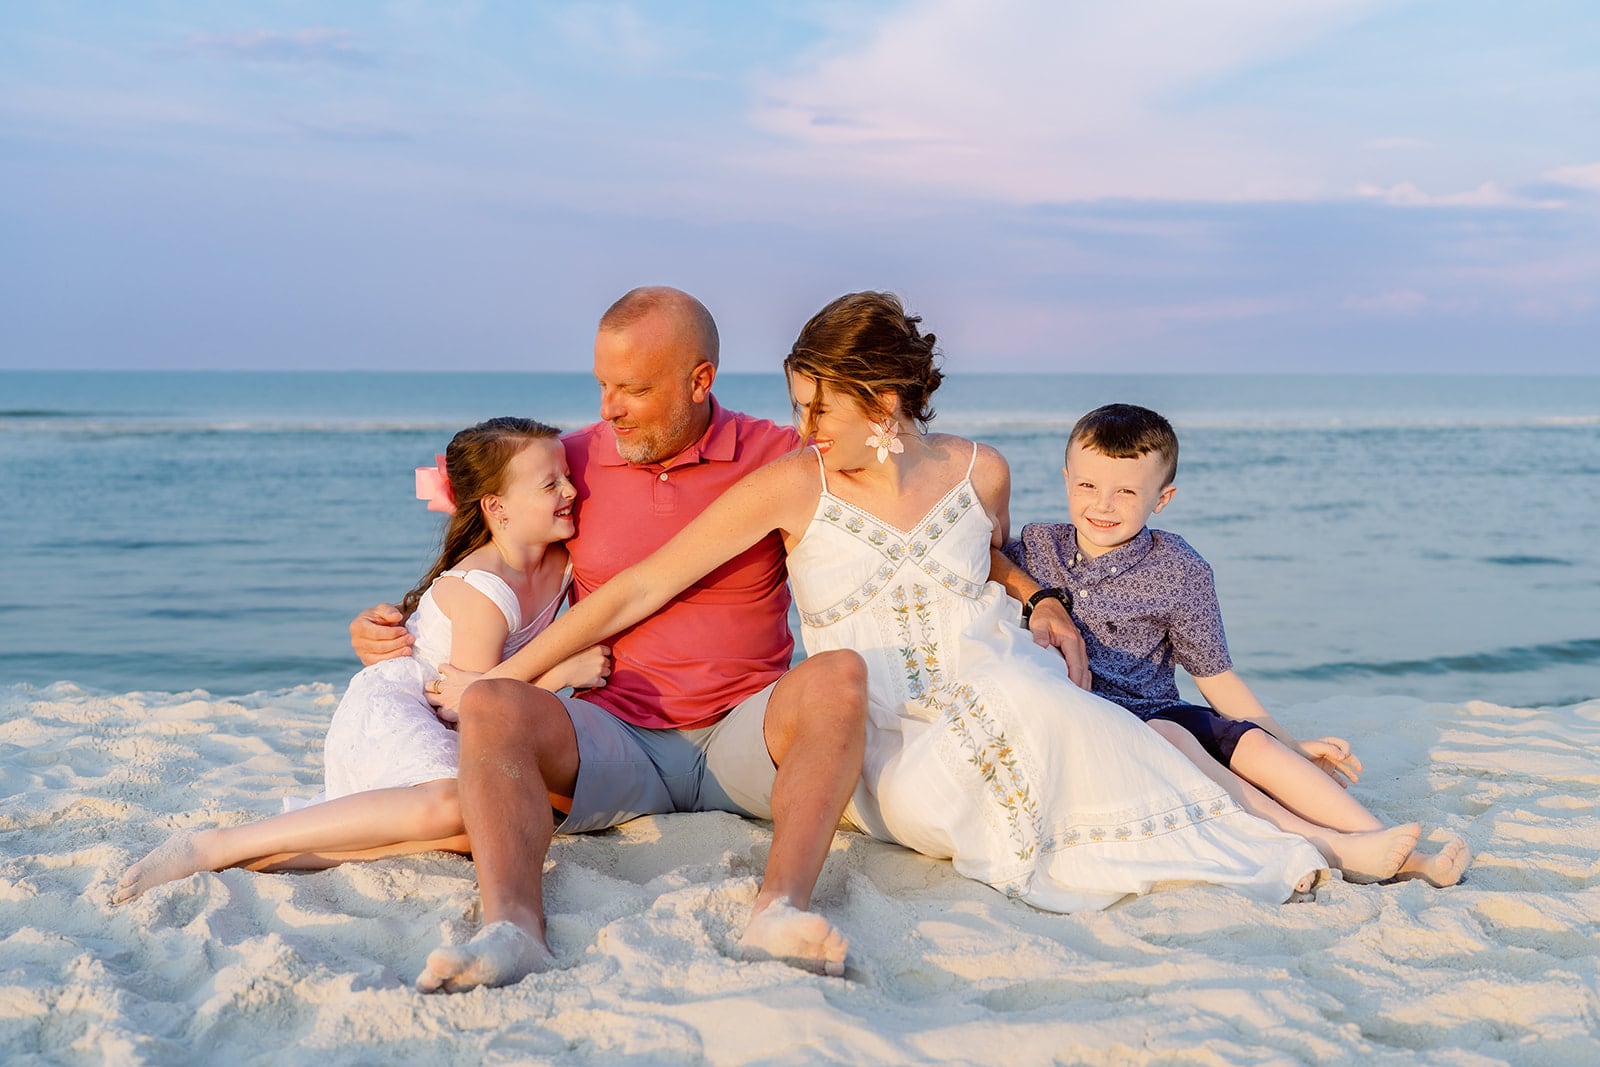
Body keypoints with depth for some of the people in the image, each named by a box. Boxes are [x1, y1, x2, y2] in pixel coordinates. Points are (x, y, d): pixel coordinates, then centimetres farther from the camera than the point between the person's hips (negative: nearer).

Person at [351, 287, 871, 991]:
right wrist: (392, 628, 7)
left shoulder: (776, 457, 3)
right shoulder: (573, 462, 9)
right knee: (491, 704, -27)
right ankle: (512, 931, -47)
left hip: (745, 735, -1)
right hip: (617, 740, 1)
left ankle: (780, 908, -48)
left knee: (840, 676, -31)